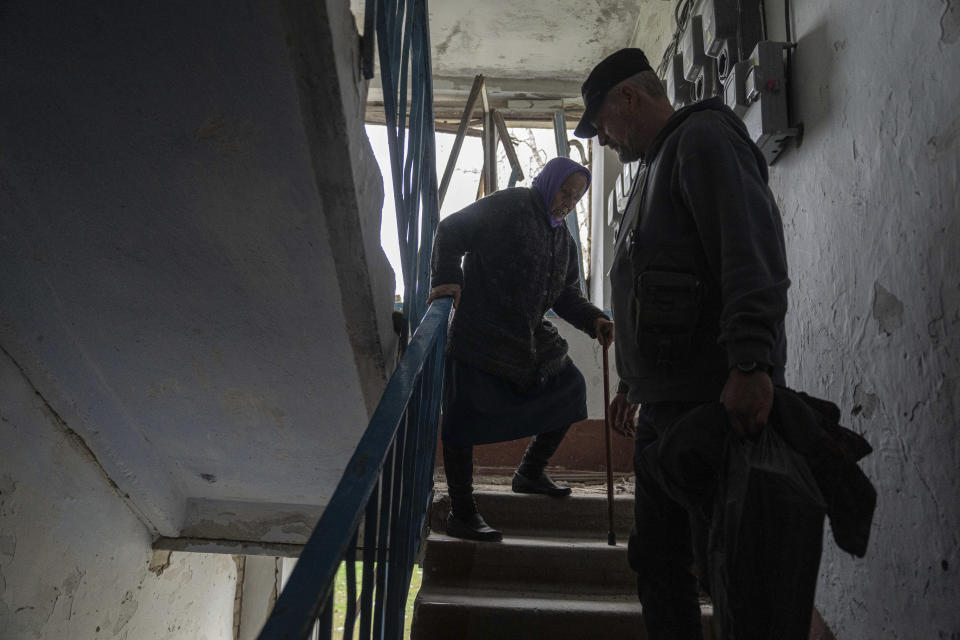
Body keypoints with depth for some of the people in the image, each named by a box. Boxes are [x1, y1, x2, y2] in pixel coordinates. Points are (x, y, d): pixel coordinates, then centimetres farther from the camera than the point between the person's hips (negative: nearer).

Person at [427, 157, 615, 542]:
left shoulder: (563, 240, 16)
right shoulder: (509, 206, -8)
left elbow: (566, 294, 17)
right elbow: (450, 230, -11)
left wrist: (594, 320, -1)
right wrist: (446, 278, -24)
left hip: (529, 338, 9)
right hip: (479, 334, -8)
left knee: (570, 388, 12)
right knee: (465, 417, -7)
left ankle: (530, 473, 27)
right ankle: (461, 513, 3)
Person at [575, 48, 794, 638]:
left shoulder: (703, 138, -4)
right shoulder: (658, 167, 25)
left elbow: (752, 255, -20)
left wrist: (751, 364, -30)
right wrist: (633, 383, 28)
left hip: (713, 408, -10)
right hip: (662, 408, 10)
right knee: (658, 561, 14)